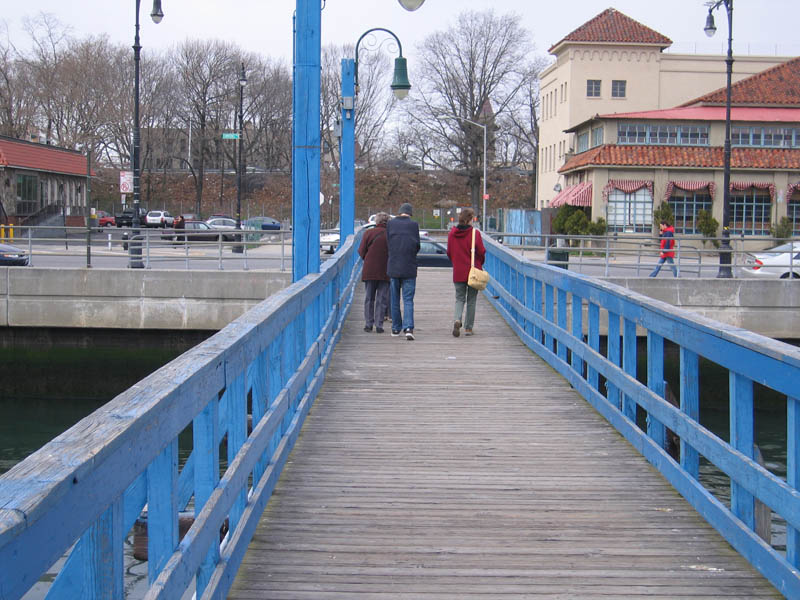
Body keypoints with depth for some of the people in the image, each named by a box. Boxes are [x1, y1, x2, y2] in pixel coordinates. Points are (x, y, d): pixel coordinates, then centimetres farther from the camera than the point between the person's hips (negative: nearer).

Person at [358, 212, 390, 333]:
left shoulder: (369, 233, -3)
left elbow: (361, 251, -1)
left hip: (370, 270, 0)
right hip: (385, 272, 0)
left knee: (369, 298, 10)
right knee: (382, 299, 5)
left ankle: (368, 324, 9)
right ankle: (379, 325, 2)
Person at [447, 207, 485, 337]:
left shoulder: (452, 233, -1)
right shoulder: (475, 233, -12)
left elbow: (449, 252, 6)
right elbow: (481, 252, -10)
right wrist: (479, 264, 10)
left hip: (458, 272, 3)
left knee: (459, 298, 11)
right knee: (471, 300, 10)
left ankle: (457, 320, -16)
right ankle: (468, 328, 12)